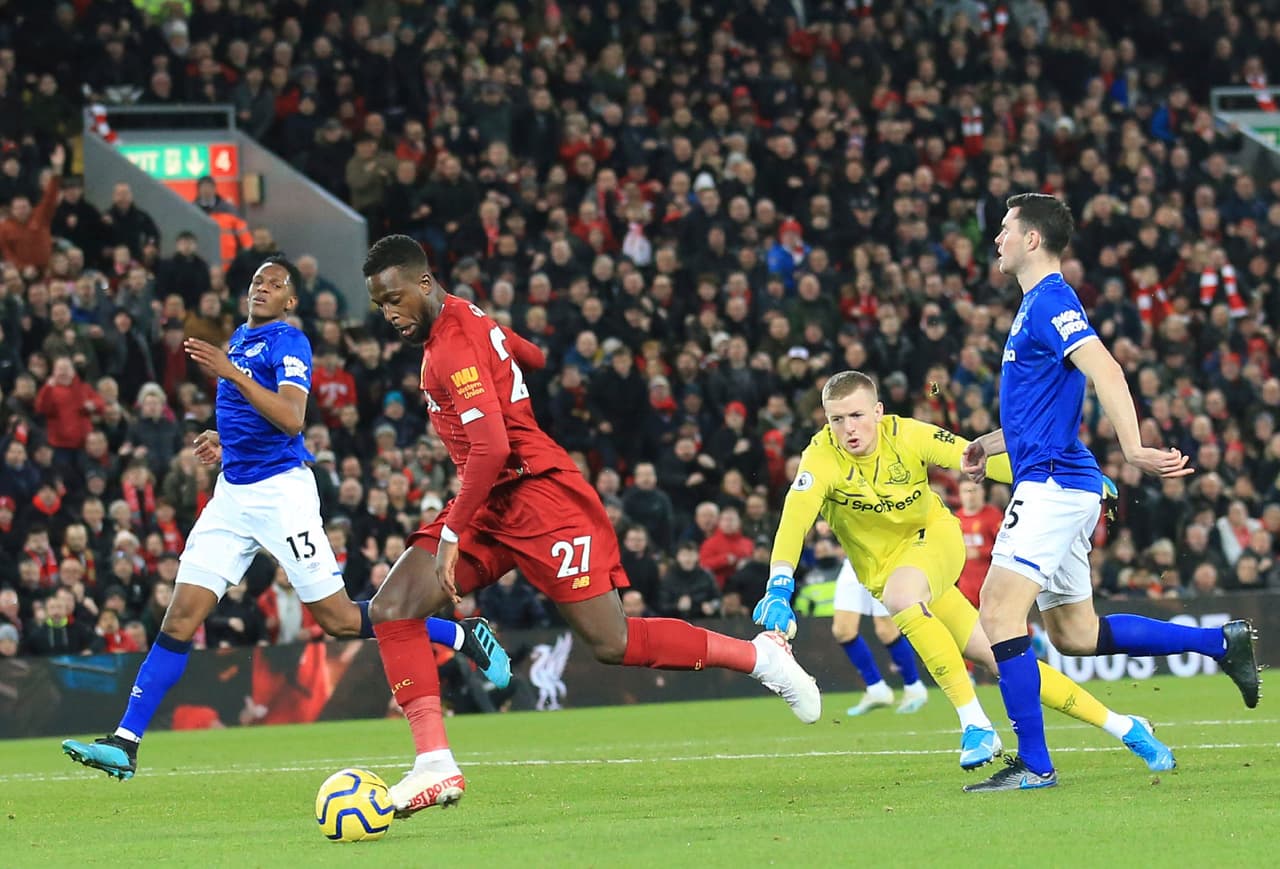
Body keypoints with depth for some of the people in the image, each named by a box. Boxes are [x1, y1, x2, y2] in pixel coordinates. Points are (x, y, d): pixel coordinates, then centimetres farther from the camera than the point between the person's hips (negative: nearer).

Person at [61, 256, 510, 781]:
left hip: (280, 491, -7)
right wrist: (225, 441, 16)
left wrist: (232, 373, -29)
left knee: (340, 619, -5)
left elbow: (291, 420, -24)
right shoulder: (239, 339, 17)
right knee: (180, 618, -3)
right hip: (233, 495, 7)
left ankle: (464, 637, 11)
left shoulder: (288, 342, -9)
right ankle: (124, 744, -7)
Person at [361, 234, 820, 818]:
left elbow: (492, 448, -27)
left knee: (611, 644, -9)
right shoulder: (464, 319, 11)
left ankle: (759, 655, 9)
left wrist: (452, 534, -22)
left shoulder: (453, 348, -18)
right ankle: (435, 765, -12)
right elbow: (532, 356, 28)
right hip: (493, 503, 10)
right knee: (392, 608, -7)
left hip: (537, 495, -10)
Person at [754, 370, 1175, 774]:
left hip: (936, 538, -1)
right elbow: (796, 515, -35)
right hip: (885, 570, 1)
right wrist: (779, 586, -52)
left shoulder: (907, 436, -17)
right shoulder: (821, 458, -21)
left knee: (900, 594, -32)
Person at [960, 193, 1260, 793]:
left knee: (999, 608, -16)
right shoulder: (1036, 304, 20)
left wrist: (1132, 448, -39)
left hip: (1053, 484, -10)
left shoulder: (1051, 302, -12)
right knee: (1075, 634, 14)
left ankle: (1033, 764, -16)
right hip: (1057, 485, 10)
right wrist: (990, 443, 33)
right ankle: (1222, 643, 19)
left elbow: (1105, 372, -27)